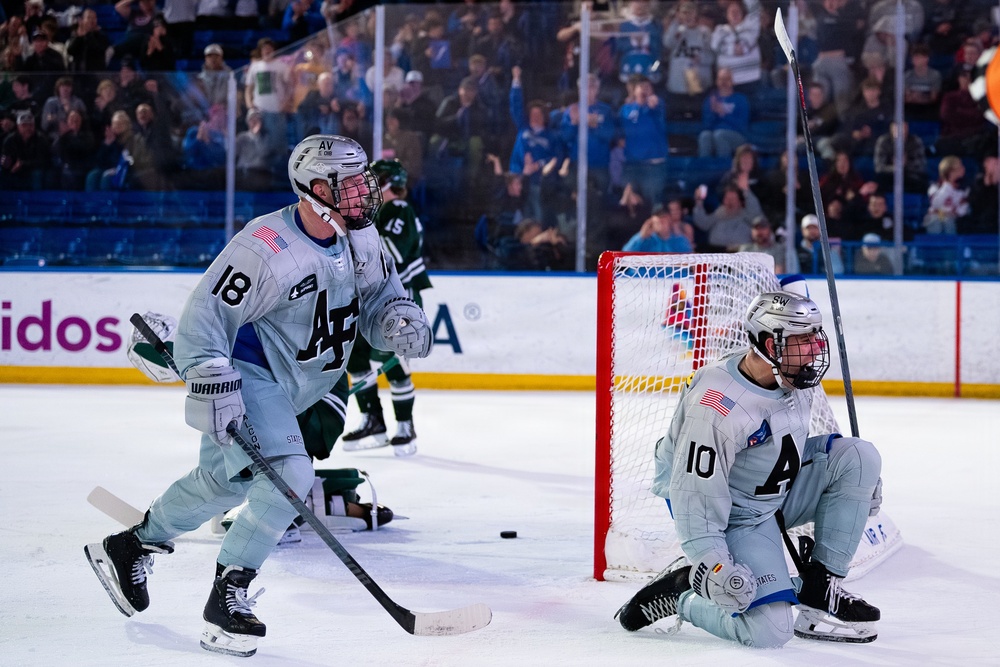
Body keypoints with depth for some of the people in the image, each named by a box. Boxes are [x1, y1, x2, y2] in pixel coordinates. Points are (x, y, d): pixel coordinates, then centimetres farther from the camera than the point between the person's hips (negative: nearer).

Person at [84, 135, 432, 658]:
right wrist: (213, 388, -31)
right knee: (290, 475, -23)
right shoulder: (266, 247, -26)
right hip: (244, 374, -9)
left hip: (284, 386, 9)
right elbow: (202, 318, -23)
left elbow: (381, 294, 12)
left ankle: (129, 548, 41)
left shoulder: (358, 238, -2)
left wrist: (399, 320, -11)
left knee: (225, 480, 21)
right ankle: (228, 596, -12)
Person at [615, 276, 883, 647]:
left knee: (859, 456, -9)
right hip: (733, 515, -9)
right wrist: (713, 564, -30)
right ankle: (679, 592, 5)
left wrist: (856, 478, 16)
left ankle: (820, 589, -2)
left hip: (780, 489, 9)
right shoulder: (717, 406, -31)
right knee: (768, 630, -22)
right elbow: (694, 494, -27)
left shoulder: (792, 377, -4)